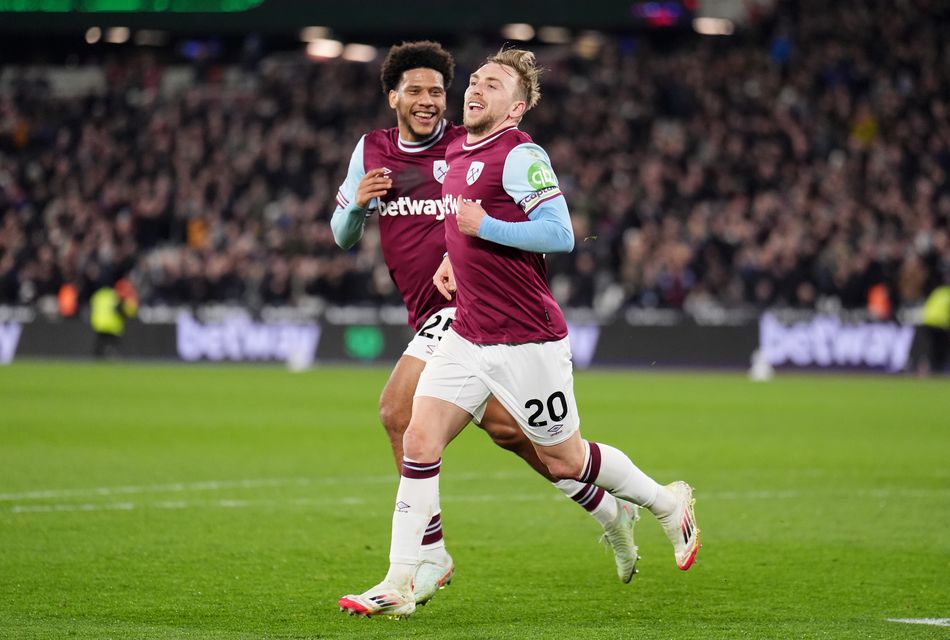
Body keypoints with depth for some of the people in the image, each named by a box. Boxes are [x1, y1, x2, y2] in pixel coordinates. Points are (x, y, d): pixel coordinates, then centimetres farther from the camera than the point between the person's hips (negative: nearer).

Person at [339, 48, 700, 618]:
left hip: (527, 341, -7)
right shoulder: (458, 155, 12)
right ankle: (399, 586, -6)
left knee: (564, 460, 6)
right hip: (467, 336, 7)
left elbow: (560, 234, -22)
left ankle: (669, 503, 31)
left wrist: (483, 226, -21)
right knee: (420, 441, -7)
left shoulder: (521, 155, -14)